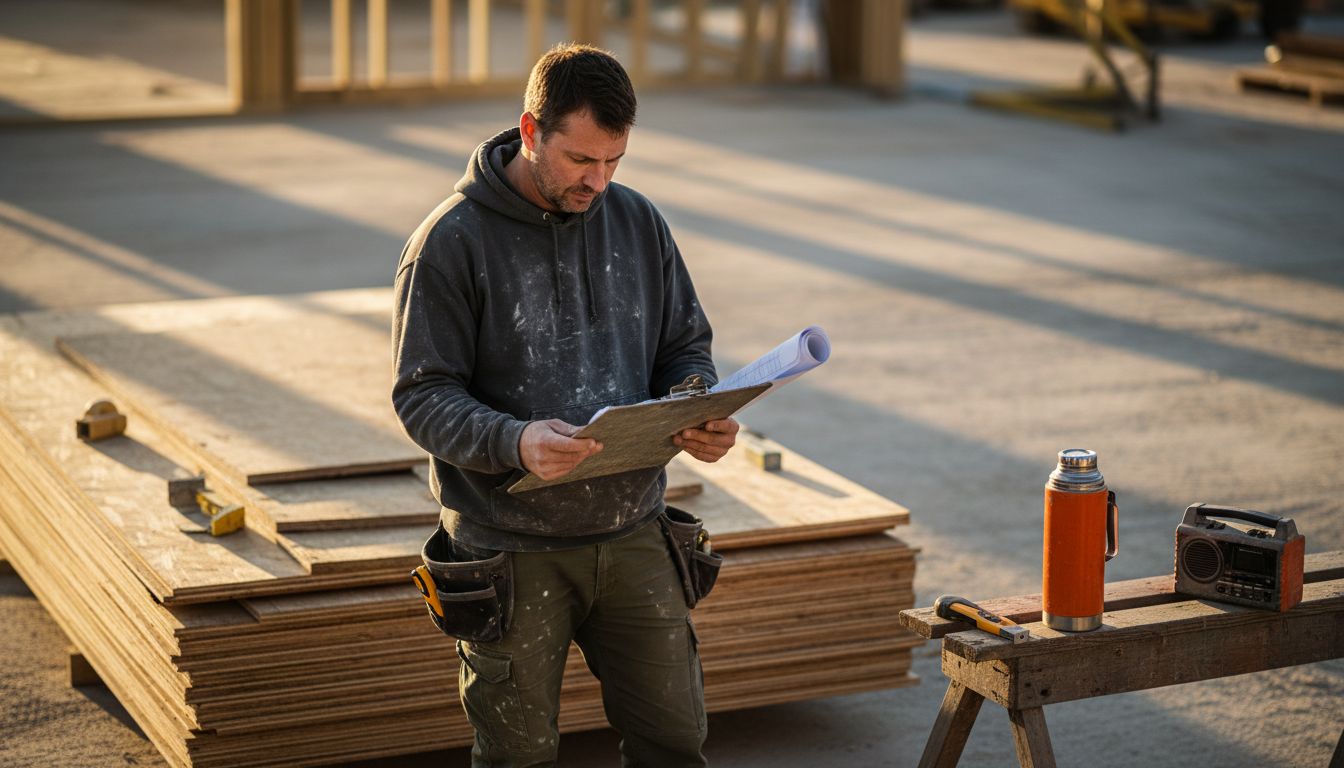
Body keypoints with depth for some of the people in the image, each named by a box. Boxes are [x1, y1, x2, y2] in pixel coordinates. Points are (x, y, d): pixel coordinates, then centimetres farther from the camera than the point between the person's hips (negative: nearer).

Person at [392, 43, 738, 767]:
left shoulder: (638, 222, 5)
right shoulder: (452, 240, -10)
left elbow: (685, 346, 14)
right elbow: (423, 395, -12)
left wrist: (703, 416, -9)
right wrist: (514, 442, -31)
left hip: (634, 536, 4)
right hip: (511, 551, -4)